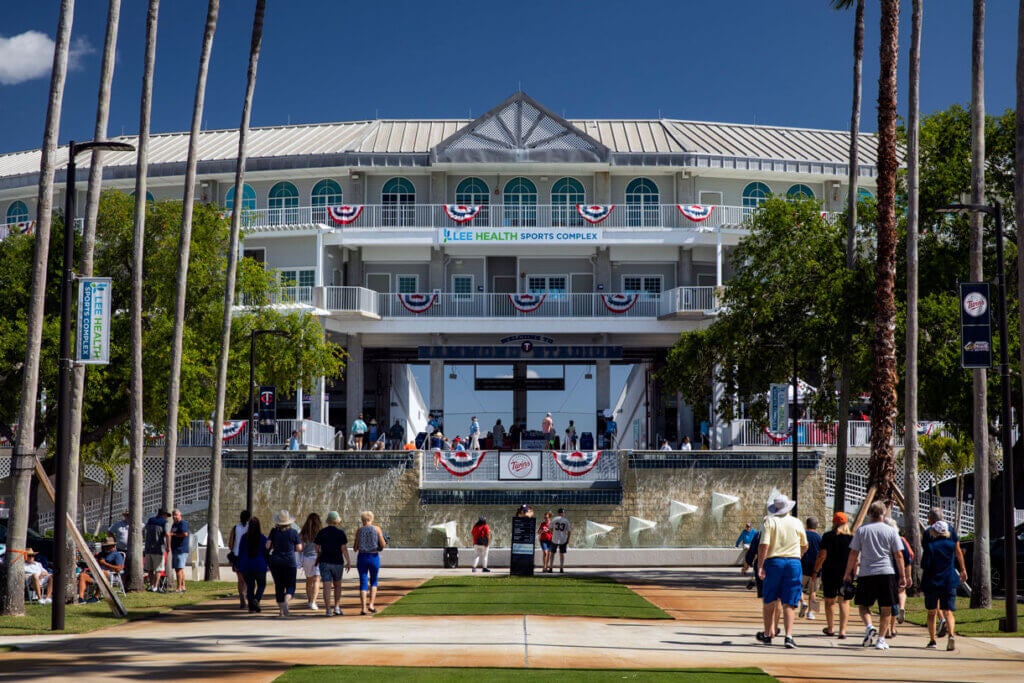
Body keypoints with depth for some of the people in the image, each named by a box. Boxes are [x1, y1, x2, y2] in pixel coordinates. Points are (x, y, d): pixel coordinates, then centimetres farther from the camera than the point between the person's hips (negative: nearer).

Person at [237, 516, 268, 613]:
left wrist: (238, 565, 10)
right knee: (261, 585, 12)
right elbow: (265, 552, -2)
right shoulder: (262, 538, -5)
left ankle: (251, 607, 4)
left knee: (249, 586, 9)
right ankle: (256, 599, -14)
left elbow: (240, 552, 3)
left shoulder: (244, 537, 0)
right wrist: (266, 565, 9)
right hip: (259, 565, -2)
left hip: (246, 565, 2)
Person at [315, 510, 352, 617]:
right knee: (337, 585, 17)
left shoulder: (321, 532, 1)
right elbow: (344, 548, -8)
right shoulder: (340, 532, -5)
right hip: (337, 562, -1)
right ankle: (337, 607, 12)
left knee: (327, 586, -3)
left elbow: (317, 548, 4)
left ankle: (328, 610, -8)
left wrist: (318, 557, 23)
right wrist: (348, 562, -2)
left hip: (324, 561, 1)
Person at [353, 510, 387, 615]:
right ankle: (371, 604, 6)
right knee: (374, 581, 18)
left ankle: (363, 607, -2)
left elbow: (355, 548, -1)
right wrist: (384, 544, 15)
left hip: (362, 557, 0)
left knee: (363, 582, 5)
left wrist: (354, 547, 20)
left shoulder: (359, 530, -1)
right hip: (374, 557, 0)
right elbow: (383, 545, -6)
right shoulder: (377, 529, -4)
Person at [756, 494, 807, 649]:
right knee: (789, 603, 1)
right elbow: (804, 547, 17)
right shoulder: (797, 523, 5)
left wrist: (760, 566, -9)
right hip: (793, 562, 1)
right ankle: (789, 635, -12)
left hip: (774, 562, -1)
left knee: (769, 602, 13)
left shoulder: (769, 521, -3)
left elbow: (763, 545, -13)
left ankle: (768, 634, 23)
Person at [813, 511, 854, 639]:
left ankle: (831, 628, 25)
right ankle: (843, 630, -5)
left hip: (830, 572, -1)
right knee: (844, 601, 4)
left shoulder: (828, 536, -6)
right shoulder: (852, 538, 0)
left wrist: (815, 571, -1)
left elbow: (821, 556, -9)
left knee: (829, 601, 14)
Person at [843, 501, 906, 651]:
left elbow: (853, 554, 3)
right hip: (887, 573, 0)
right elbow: (899, 555, 0)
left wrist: (848, 573, 12)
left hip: (865, 573, 0)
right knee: (886, 608, 6)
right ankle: (880, 639, 2)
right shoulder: (891, 531, 2)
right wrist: (902, 575, 7)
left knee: (863, 604, 12)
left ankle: (869, 626, -13)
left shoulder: (861, 530, 3)